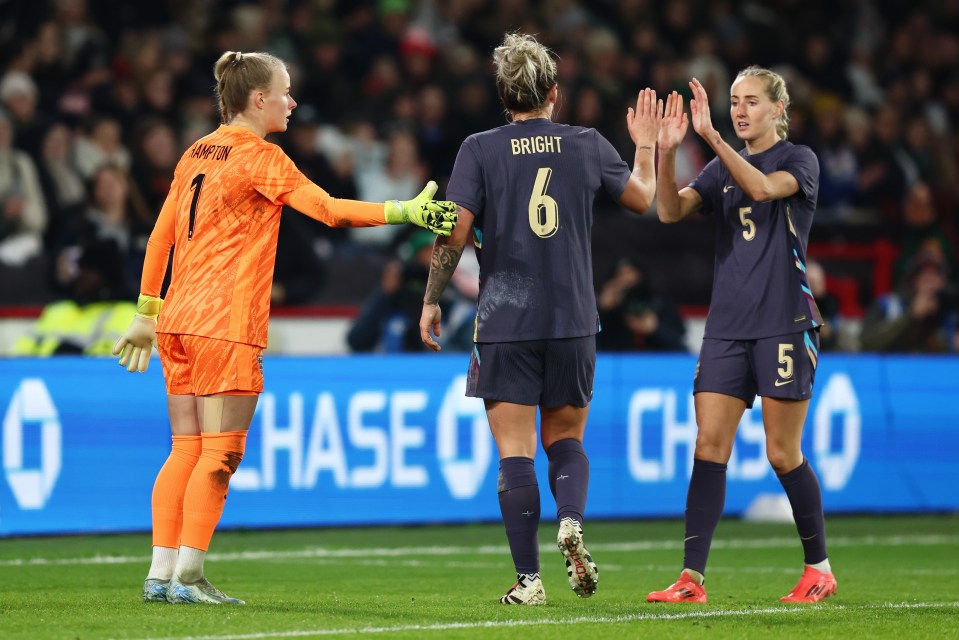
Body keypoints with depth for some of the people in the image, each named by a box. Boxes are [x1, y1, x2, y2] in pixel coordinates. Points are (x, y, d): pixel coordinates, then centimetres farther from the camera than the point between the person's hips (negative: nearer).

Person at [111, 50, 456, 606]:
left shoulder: (197, 153, 15)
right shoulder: (260, 157, -7)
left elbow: (161, 235, 18)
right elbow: (329, 210, -15)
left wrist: (146, 314, 23)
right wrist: (406, 211, -14)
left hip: (180, 320, 8)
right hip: (227, 323, -8)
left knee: (187, 451, 9)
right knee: (220, 454, -5)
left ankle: (161, 574, 6)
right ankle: (187, 577, -9)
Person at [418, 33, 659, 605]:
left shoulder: (480, 150, -3)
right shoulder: (588, 145, 4)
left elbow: (455, 233, -7)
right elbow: (642, 198, 18)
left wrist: (432, 301, 3)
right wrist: (647, 147, 36)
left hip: (504, 322, -2)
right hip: (573, 322, 2)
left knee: (516, 451, 0)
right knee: (565, 438, 17)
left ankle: (529, 579, -5)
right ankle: (572, 521, -13)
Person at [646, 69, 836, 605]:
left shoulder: (800, 160, -1)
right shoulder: (721, 170, 13)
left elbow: (763, 187, -22)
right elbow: (672, 211, -2)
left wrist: (712, 136, -31)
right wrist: (666, 152, -19)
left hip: (784, 324, -4)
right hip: (727, 326, 5)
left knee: (783, 455, -2)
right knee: (709, 446, -5)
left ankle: (820, 569, 15)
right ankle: (692, 578, -8)